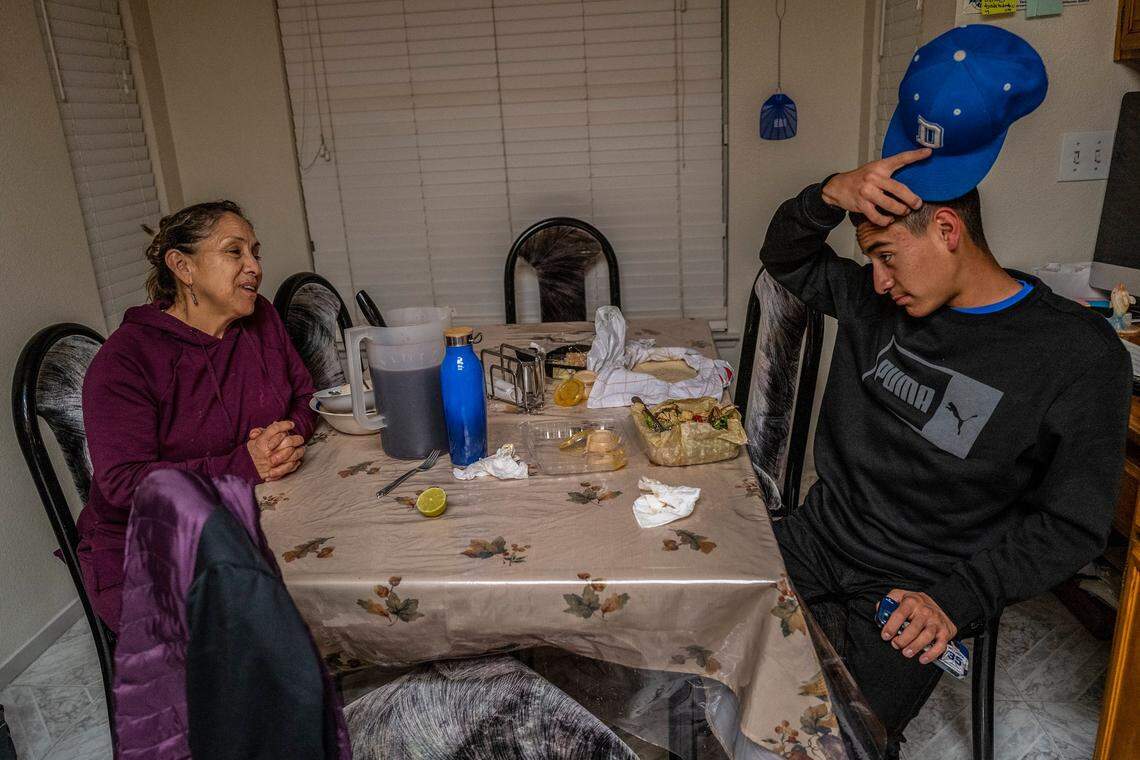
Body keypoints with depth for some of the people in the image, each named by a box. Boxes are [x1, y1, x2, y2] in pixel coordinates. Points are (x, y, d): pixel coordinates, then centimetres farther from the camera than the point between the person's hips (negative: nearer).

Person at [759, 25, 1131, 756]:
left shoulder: (1079, 356, -12)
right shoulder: (881, 305, 4)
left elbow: (1070, 524, -9)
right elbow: (787, 259, 11)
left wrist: (956, 601, -20)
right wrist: (831, 195, -11)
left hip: (918, 586, -4)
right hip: (821, 537, 5)